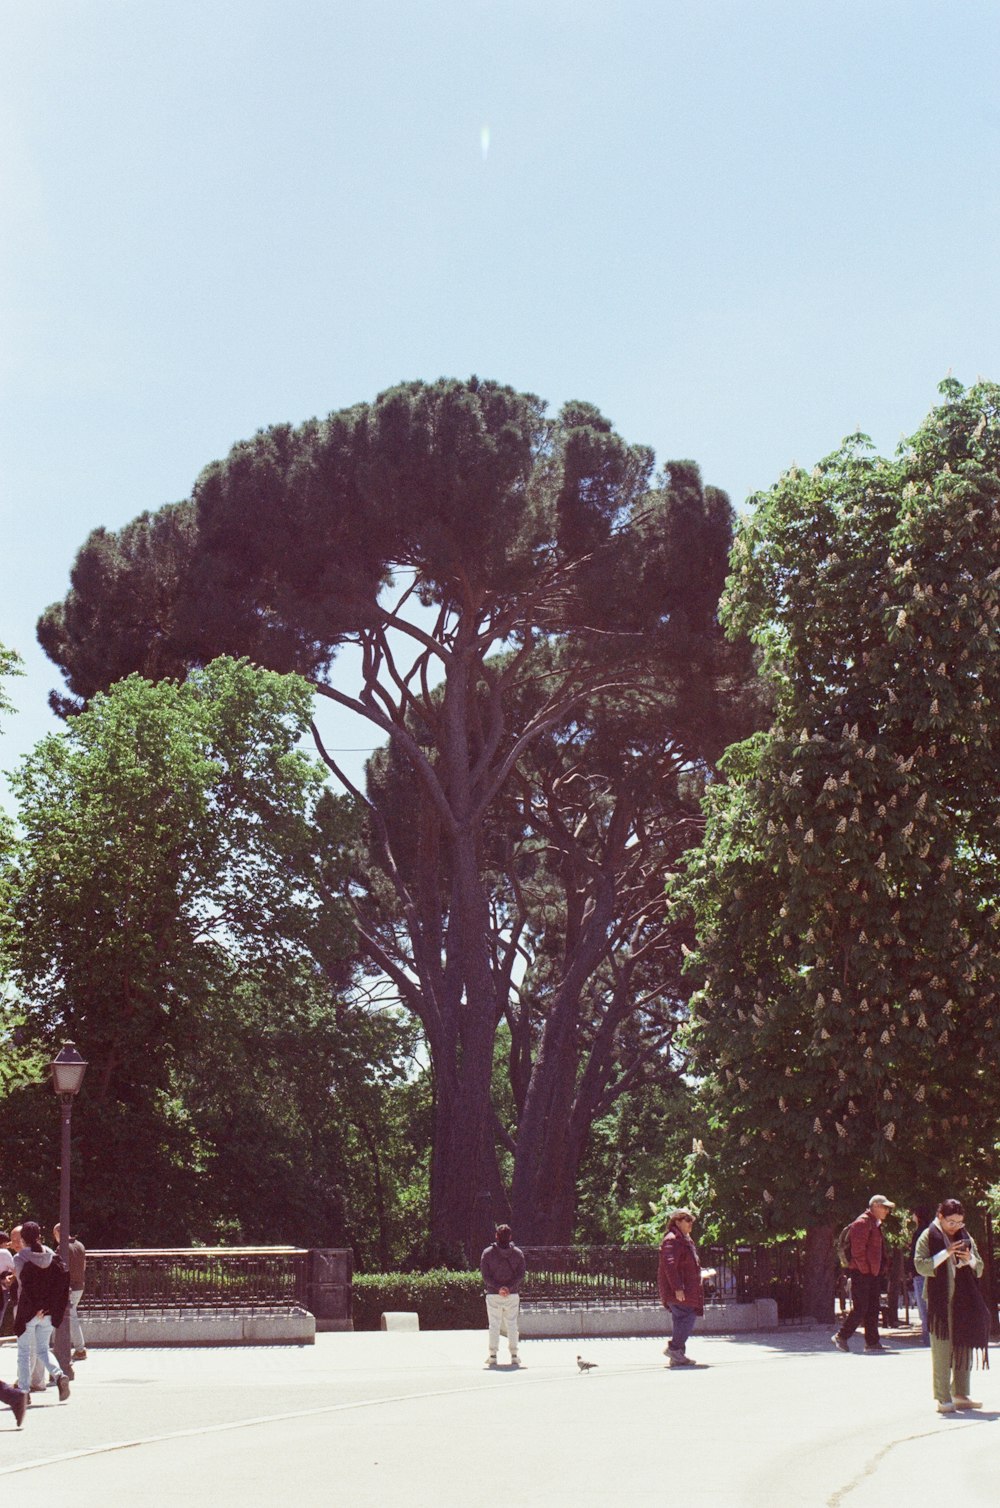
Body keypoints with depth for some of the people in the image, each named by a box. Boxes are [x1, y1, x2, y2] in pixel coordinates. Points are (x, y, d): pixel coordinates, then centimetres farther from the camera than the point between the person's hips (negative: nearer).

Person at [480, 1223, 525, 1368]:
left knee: (494, 1325, 4)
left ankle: (493, 1356, 3)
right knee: (512, 1325, 8)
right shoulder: (518, 1253, 2)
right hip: (513, 1296, 1)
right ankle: (514, 1355, 6)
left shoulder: (487, 1253, -2)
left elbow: (485, 1276, -7)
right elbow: (521, 1275, -5)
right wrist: (509, 1287, -13)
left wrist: (498, 1287, -12)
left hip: (493, 1296, -1)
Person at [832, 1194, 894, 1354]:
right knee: (861, 1308, -8)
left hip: (873, 1272, 10)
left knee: (873, 1308, 9)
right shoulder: (863, 1223, -13)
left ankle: (873, 1342, 12)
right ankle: (841, 1336, 2)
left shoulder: (876, 1224, 18)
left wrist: (878, 1270, 15)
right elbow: (857, 1249, -19)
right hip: (862, 1273, -10)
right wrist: (865, 1270, -18)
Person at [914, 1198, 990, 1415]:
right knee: (941, 1351, -5)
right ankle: (943, 1398, -3)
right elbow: (920, 1265, -12)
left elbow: (979, 1270, 15)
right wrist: (946, 1253, -20)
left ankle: (961, 1395, 16)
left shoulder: (965, 1238, 13)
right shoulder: (928, 1237, -1)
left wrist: (970, 1259, -7)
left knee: (964, 1347, 7)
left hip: (964, 1301, 5)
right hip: (940, 1301, -5)